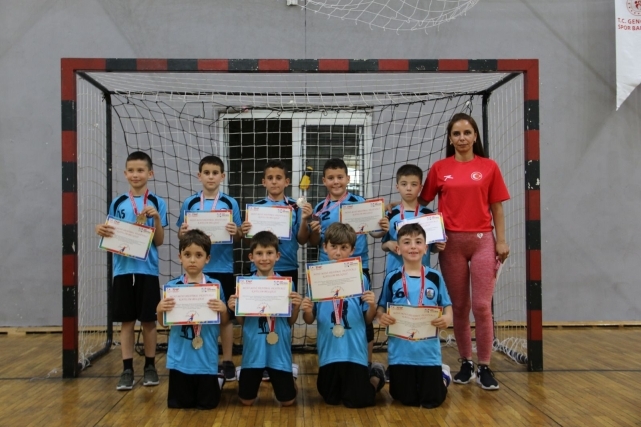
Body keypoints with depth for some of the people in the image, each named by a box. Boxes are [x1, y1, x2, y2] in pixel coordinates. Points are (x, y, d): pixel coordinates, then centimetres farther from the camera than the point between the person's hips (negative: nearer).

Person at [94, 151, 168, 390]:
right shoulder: (117, 203, 6)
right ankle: (127, 369, 10)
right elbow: (112, 237, 11)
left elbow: (159, 241, -3)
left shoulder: (157, 203, 0)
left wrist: (156, 218, -17)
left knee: (148, 319, 5)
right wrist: (102, 232, -9)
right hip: (123, 269, 2)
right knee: (126, 320, 5)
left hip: (147, 270, -2)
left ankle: (150, 366, 17)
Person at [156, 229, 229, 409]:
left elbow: (224, 322, 2)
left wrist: (223, 310, -19)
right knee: (178, 403, 11)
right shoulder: (171, 286, -2)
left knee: (207, 404, 8)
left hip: (206, 357, -1)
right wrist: (159, 310, -16)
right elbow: (163, 323, 5)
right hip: (179, 357, 1)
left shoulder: (215, 286, -4)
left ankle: (218, 380, 39)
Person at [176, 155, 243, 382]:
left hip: (223, 268, -1)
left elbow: (239, 237, 3)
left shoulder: (230, 203, 1)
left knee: (226, 315, 6)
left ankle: (227, 361, 15)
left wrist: (235, 232, -18)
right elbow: (181, 235, 8)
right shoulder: (190, 203, 4)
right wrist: (182, 233, -14)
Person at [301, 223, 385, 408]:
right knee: (330, 399, 16)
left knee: (356, 401, 2)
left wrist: (372, 305, -19)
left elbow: (368, 319, 1)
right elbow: (310, 320, 3)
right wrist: (306, 311, -19)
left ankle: (376, 376, 32)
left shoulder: (360, 278, -4)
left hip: (355, 350, -2)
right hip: (329, 351, 2)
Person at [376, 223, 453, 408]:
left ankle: (443, 374, 37)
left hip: (428, 349, 0)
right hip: (401, 350, 1)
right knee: (407, 399, 11)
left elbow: (447, 305, 5)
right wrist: (381, 317, -17)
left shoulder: (435, 277, -2)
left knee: (431, 401, 5)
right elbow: (381, 308, 5)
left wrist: (448, 318, -16)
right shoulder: (392, 278, -3)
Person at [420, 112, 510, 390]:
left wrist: (501, 241, -1)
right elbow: (422, 202, 9)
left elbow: (496, 208, 5)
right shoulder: (439, 168, 4)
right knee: (459, 306, 7)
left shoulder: (489, 167, 4)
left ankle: (484, 367, 5)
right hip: (451, 242, 1)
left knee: (482, 305, -4)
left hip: (482, 240, -1)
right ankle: (465, 363, 18)